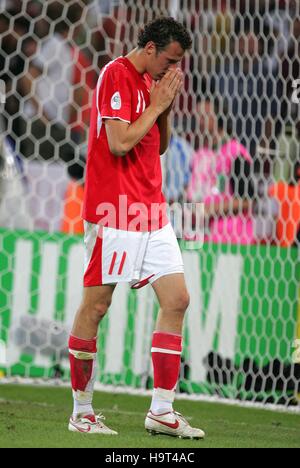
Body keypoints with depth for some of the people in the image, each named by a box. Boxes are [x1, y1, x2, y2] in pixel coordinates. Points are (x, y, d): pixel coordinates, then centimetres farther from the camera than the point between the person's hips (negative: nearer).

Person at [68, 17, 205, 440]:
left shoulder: (149, 82, 16)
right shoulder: (116, 76, -11)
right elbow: (118, 143, -19)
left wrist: (167, 106, 6)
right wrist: (157, 104, -10)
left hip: (151, 212, 9)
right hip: (115, 211, -9)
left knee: (177, 299, 1)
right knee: (96, 306, -2)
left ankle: (162, 411, 2)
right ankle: (82, 412, 6)